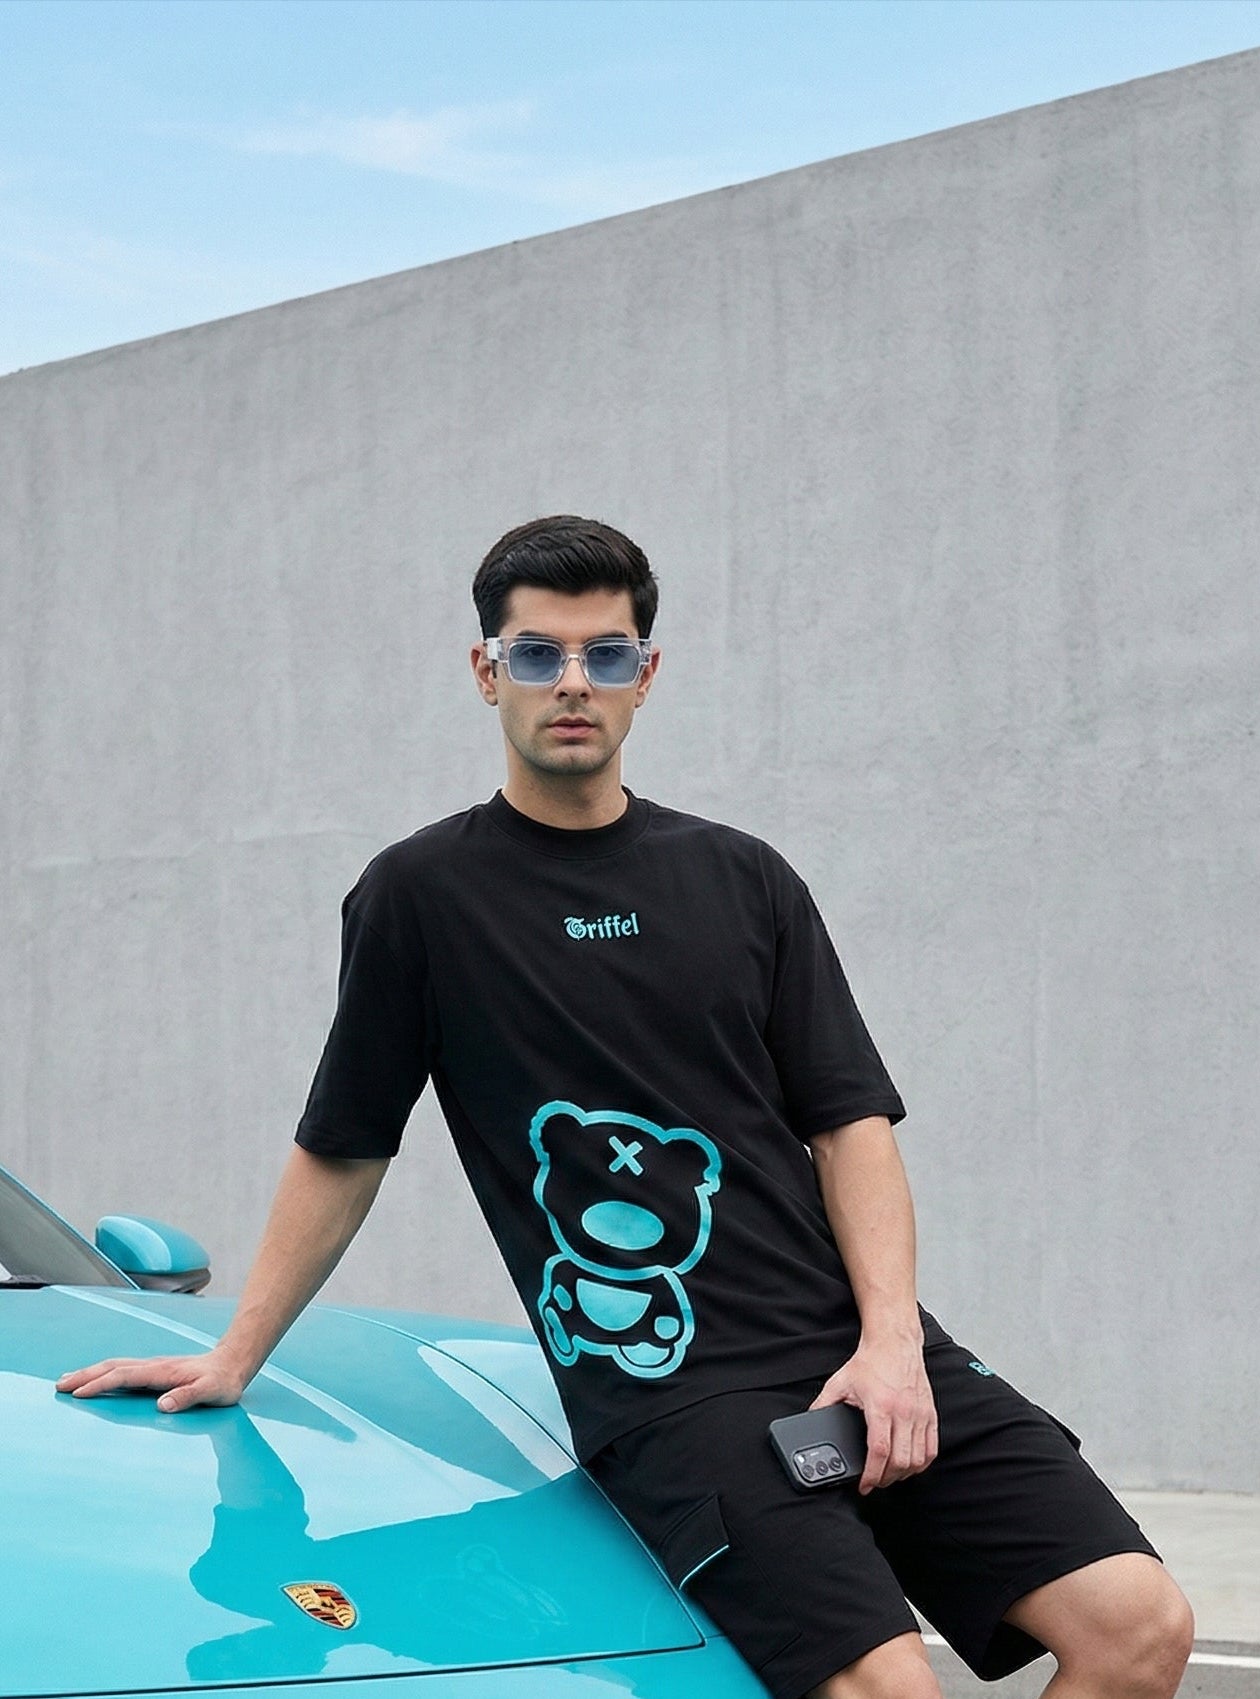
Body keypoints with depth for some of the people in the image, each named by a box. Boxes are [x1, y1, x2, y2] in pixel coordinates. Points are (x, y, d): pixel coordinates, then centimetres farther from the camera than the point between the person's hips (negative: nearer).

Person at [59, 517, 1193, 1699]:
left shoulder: (742, 880, 15)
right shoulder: (423, 894, 7)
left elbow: (851, 1122, 9)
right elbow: (341, 1154, 12)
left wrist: (890, 1339, -5)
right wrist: (233, 1358, 9)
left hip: (856, 1349, 4)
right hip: (665, 1392, -4)